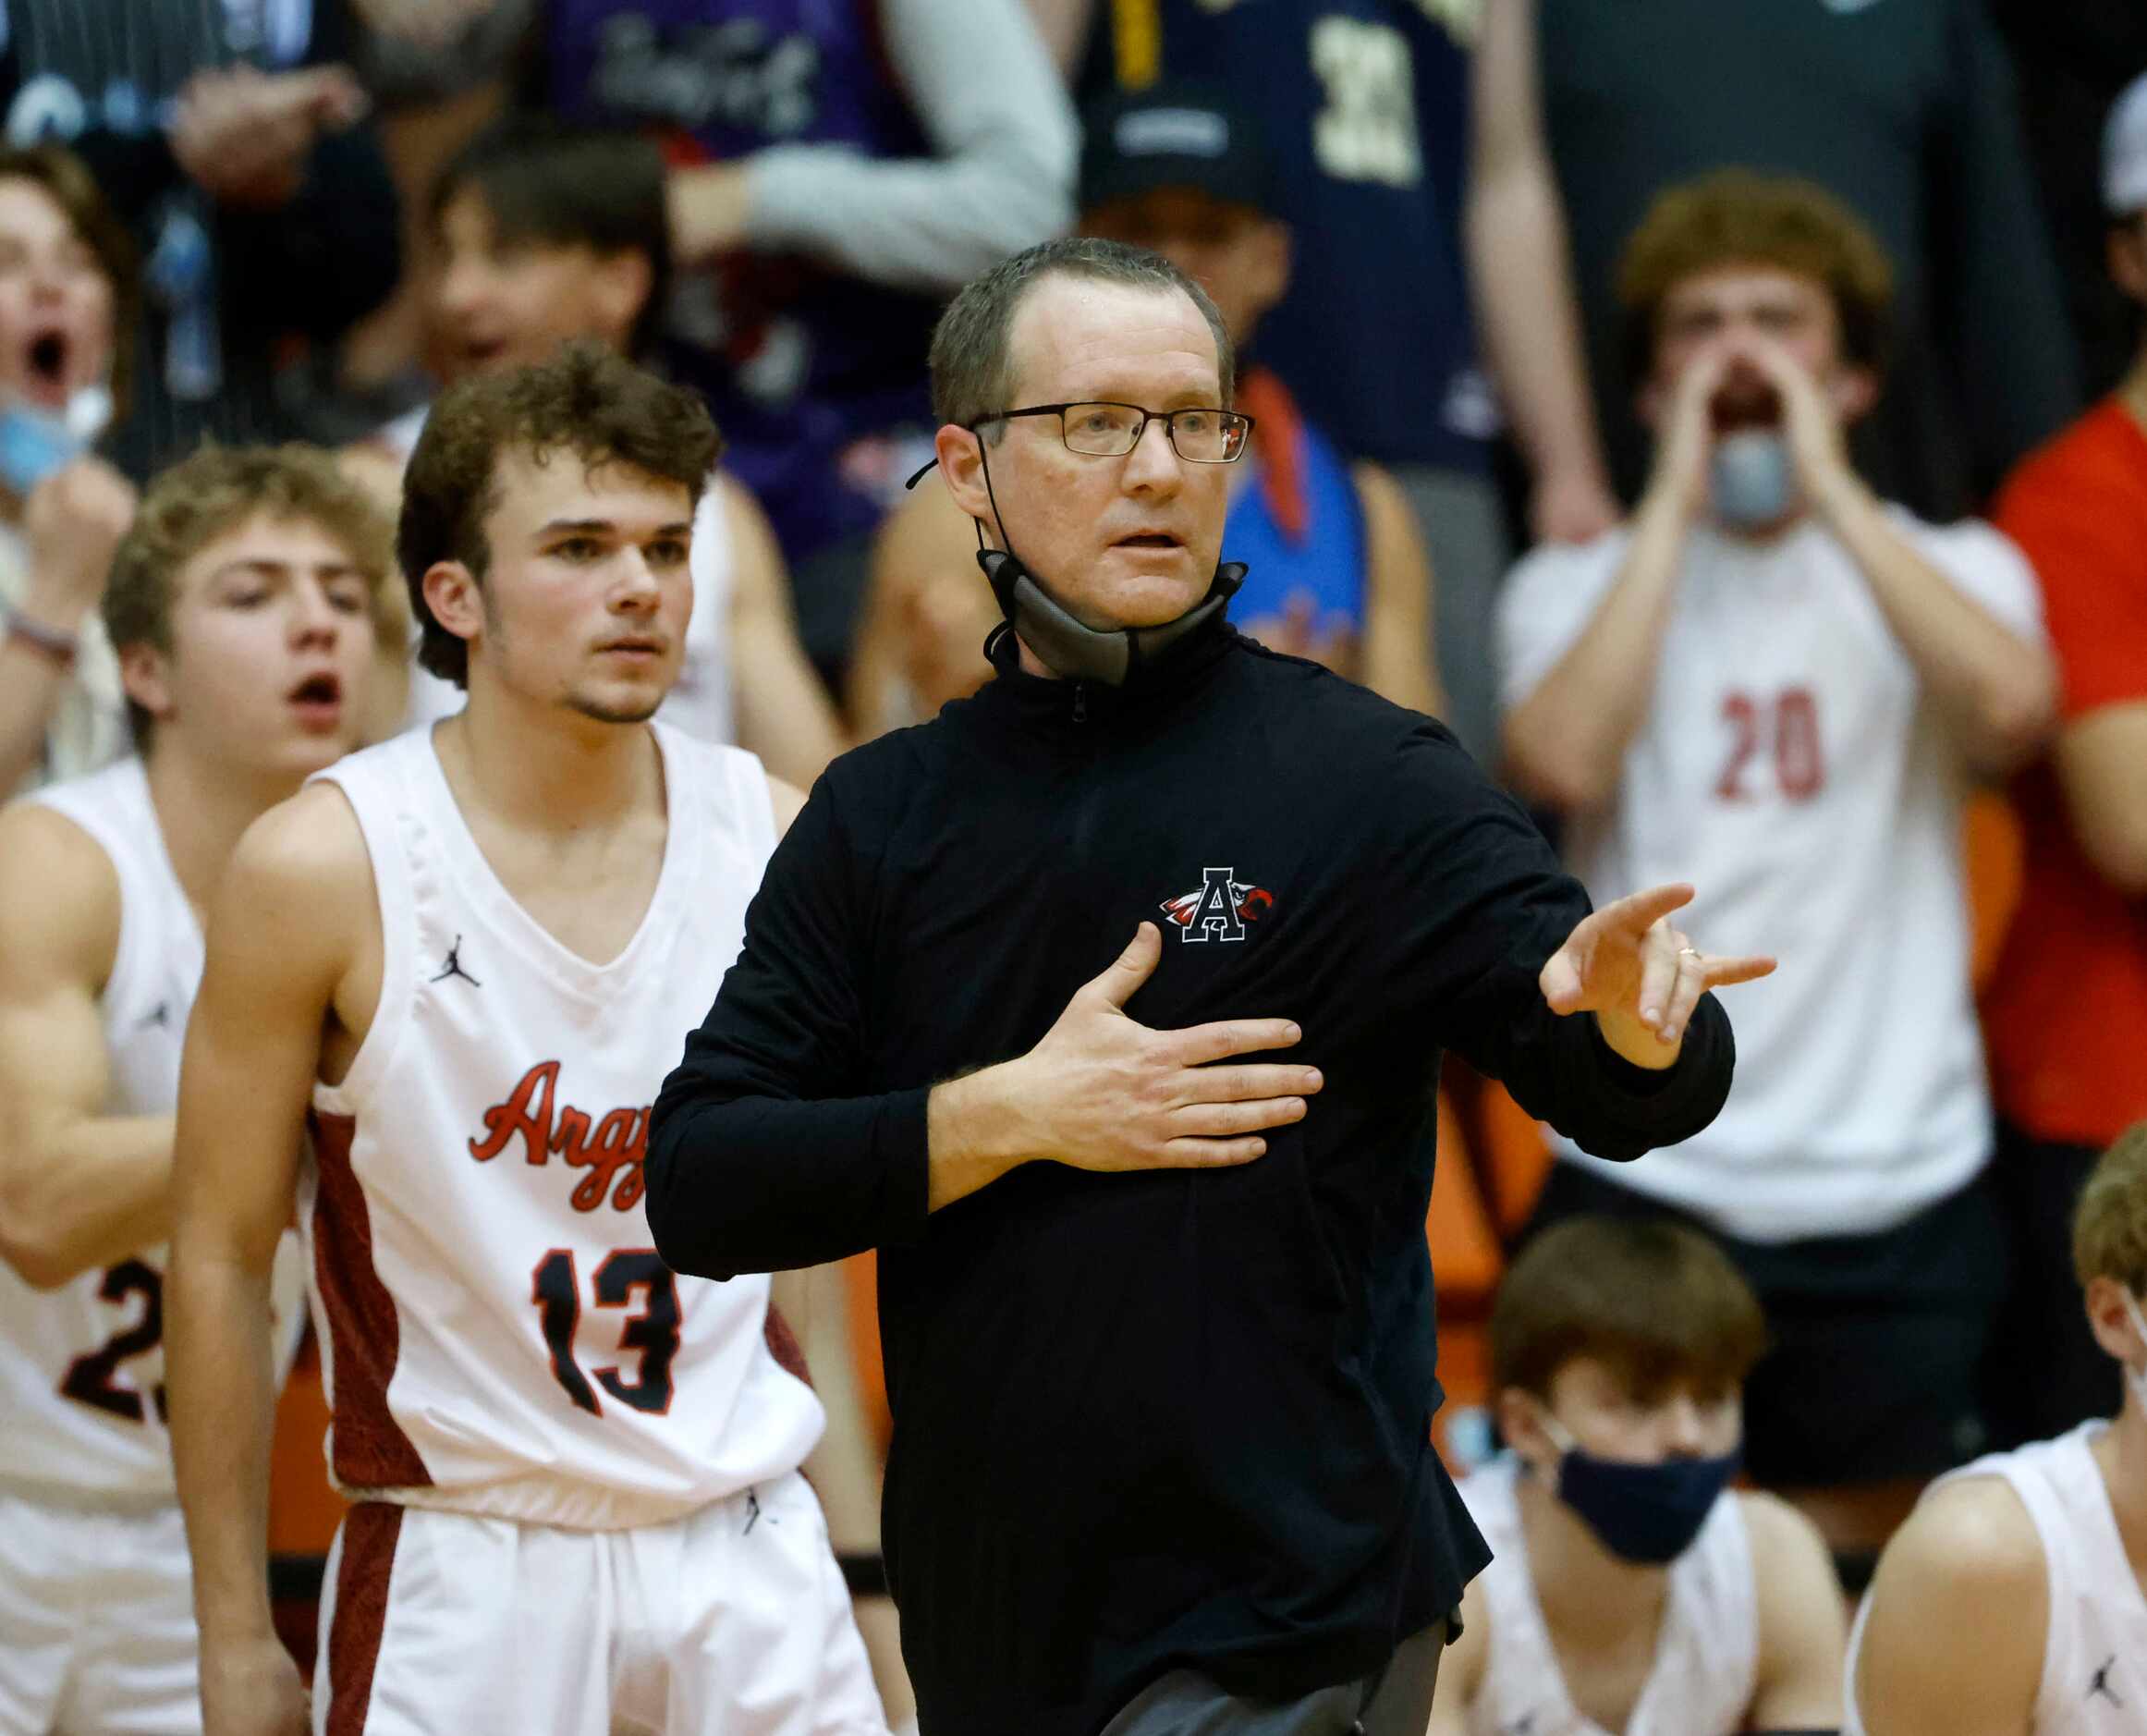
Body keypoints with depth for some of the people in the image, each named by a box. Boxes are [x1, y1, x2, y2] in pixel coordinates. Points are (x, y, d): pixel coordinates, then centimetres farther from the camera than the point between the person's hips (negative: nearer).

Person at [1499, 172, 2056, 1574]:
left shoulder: (1952, 569, 8)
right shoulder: (1580, 587, 7)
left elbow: (2011, 707, -16)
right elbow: (1563, 762, -15)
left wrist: (1829, 486, -12)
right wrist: (1677, 498, -9)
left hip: (1898, 1182, 1)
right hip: (1641, 1177, -1)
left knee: (1858, 1578, 9)